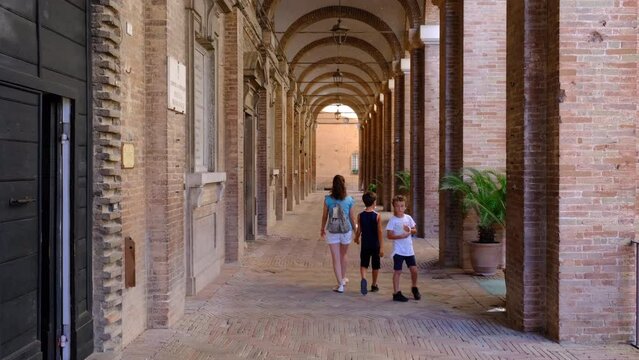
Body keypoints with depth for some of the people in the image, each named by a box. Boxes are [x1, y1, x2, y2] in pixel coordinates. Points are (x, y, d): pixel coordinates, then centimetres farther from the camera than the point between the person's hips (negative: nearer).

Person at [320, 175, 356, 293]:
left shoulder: (328, 199, -7)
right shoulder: (349, 200, -6)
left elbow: (324, 216, 0)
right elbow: (352, 217, 1)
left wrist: (322, 229, 16)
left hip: (332, 232, -1)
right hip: (346, 231, 1)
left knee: (336, 258, 4)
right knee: (343, 255, 23)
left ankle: (340, 285, 2)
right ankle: (343, 278, 38)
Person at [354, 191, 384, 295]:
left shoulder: (360, 215, -6)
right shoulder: (377, 216, -11)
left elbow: (359, 230, -2)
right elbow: (379, 232, -13)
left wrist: (356, 239, 20)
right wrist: (382, 247, -11)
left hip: (365, 244, 1)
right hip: (375, 245, -1)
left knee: (363, 264, 8)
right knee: (375, 266, 15)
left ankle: (363, 279, -20)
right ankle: (374, 285, 27)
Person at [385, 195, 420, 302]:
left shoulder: (408, 218, 5)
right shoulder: (393, 220, -9)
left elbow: (415, 230, 13)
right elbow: (389, 235, -13)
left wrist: (410, 231, -9)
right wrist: (401, 236, -23)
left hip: (409, 250, 4)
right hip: (398, 250, -4)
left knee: (414, 269, 6)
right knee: (397, 271, 0)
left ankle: (414, 288, 30)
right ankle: (396, 293, 9)